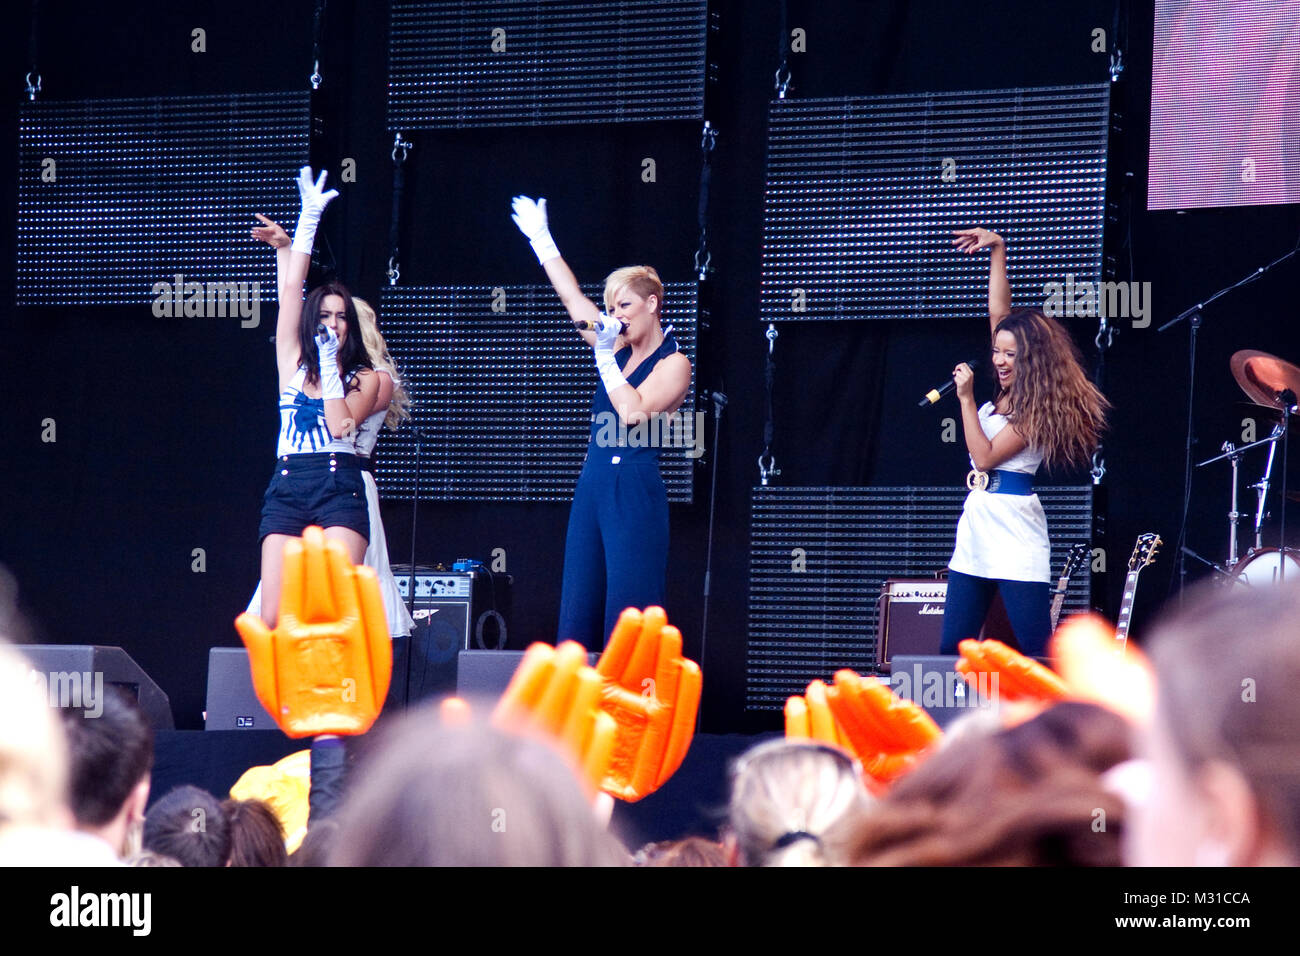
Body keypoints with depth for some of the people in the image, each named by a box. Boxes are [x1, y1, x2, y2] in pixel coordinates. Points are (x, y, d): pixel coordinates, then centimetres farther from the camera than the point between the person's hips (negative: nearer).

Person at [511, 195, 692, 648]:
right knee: (579, 610, 3)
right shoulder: (619, 349, 15)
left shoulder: (673, 364, -4)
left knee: (628, 610, -11)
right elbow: (574, 300, 23)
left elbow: (634, 412, -18)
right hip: (593, 485, 7)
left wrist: (605, 357, -14)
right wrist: (541, 240, 27)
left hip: (636, 489, -7)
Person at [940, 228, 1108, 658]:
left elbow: (985, 456, -14)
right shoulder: (1005, 392, 11)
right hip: (975, 530, 8)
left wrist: (966, 399, -12)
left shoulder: (1037, 408, -10)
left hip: (1014, 536, -8)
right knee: (951, 651, 4)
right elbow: (999, 312, 12)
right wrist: (997, 251, 10)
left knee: (1037, 651, -9)